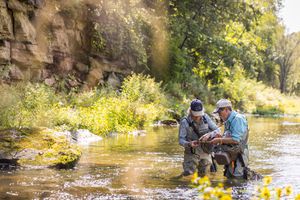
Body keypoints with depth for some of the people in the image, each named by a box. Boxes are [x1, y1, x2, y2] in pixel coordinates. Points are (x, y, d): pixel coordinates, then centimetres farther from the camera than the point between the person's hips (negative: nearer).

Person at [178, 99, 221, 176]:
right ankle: (186, 163, 18)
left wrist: (210, 134, -32)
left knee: (202, 174, 11)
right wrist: (189, 144, -38)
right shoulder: (185, 122, -19)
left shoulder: (205, 117, -10)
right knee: (187, 173, -12)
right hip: (192, 153, -2)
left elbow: (218, 130, -10)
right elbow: (181, 140, -17)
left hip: (205, 152, 2)